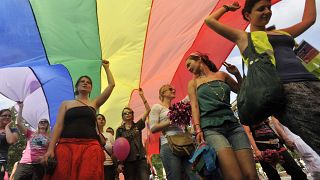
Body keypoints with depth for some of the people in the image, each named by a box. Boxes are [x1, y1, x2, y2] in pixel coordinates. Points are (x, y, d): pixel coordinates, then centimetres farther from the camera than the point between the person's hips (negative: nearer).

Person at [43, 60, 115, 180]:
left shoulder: (94, 103, 17)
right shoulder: (66, 104, 16)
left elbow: (111, 85, 13)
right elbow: (58, 126, 6)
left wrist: (106, 67, 24)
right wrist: (51, 148, -5)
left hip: (90, 146, 1)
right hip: (67, 145, 0)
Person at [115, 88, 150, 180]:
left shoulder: (137, 125, 9)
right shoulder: (119, 130, 8)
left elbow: (148, 110, 2)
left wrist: (142, 96, -2)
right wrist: (119, 163, -4)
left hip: (140, 158, 0)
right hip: (127, 160, 0)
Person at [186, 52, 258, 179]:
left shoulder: (221, 75, 20)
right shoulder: (193, 83, 17)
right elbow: (194, 106, 3)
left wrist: (237, 74, 10)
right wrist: (198, 129, -11)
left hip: (233, 124, 3)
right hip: (210, 128, -2)